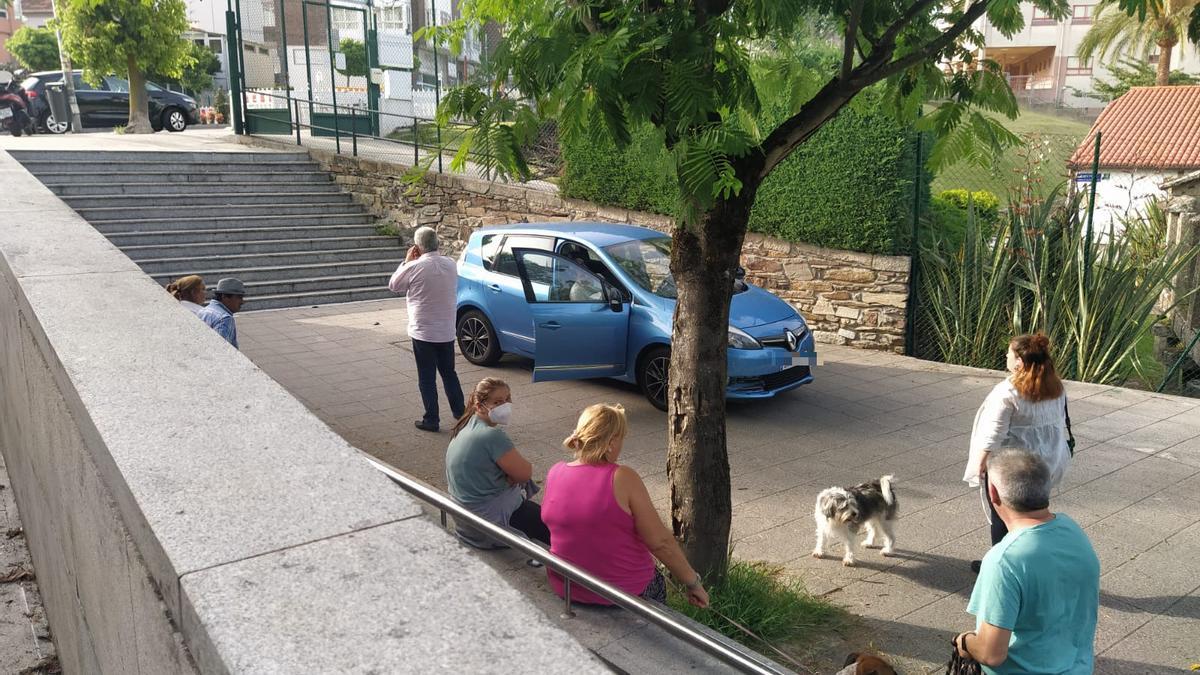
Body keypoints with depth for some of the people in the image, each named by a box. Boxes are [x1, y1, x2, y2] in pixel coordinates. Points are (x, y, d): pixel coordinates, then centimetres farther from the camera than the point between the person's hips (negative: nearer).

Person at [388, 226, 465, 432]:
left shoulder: (415, 267, -17)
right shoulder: (451, 264, -1)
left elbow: (393, 285, 0)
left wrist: (407, 261, 5)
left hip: (423, 332, -5)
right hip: (447, 332, 5)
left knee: (427, 378, 5)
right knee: (449, 373, 19)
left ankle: (431, 420, 9)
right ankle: (460, 412, 25)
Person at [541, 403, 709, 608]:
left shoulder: (554, 474, -9)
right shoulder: (623, 479, -23)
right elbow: (661, 542, -20)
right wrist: (693, 583, -9)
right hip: (626, 592, -4)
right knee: (656, 582, 30)